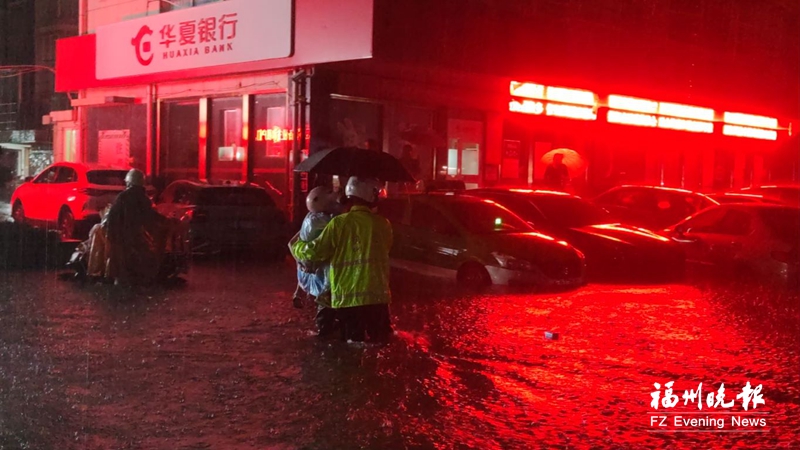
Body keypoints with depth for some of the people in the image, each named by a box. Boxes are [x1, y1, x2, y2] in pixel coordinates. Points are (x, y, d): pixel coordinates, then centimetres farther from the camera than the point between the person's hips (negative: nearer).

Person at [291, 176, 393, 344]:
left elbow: (314, 251, -6)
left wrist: (295, 246, 14)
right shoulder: (384, 225, 4)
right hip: (378, 296, 2)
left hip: (347, 297, -2)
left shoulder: (340, 223, -7)